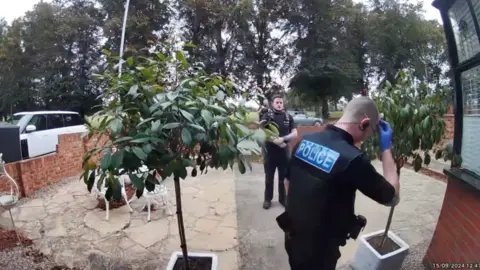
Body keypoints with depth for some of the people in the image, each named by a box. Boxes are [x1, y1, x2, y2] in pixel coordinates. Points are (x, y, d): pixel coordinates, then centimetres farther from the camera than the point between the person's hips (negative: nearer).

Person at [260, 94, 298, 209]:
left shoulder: (288, 117, 4)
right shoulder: (266, 116, -3)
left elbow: (295, 133, 0)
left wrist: (283, 138, -18)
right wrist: (275, 141, -23)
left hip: (284, 151, 2)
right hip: (270, 151, -2)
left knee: (284, 177, 12)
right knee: (269, 177, 10)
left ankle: (283, 198, 28)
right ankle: (268, 199, 24)